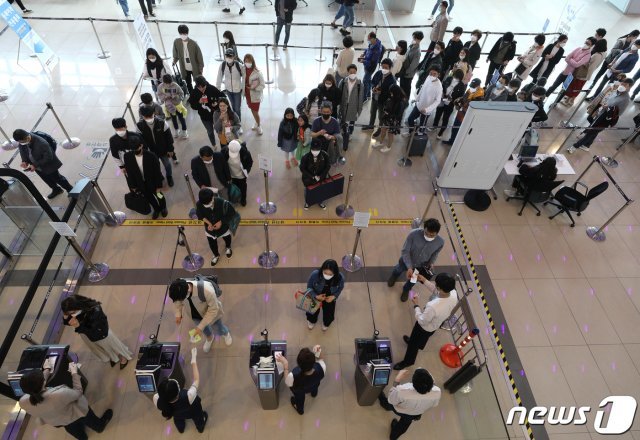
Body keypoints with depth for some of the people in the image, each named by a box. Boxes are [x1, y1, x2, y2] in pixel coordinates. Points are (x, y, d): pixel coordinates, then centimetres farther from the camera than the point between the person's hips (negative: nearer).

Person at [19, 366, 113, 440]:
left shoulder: (23, 402, -33)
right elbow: (78, 392, -25)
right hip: (75, 414, -4)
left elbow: (35, 386, -10)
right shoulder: (59, 395, -48)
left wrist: (47, 370, 2)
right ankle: (100, 426, 63)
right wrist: (74, 373, -15)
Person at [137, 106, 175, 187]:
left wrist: (170, 149, -5)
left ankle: (169, 176, 52)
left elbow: (168, 137, -11)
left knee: (167, 164, 22)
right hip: (150, 152, 1)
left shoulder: (161, 123, -23)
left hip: (163, 150, 0)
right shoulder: (139, 126, -20)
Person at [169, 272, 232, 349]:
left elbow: (213, 309, -30)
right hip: (195, 314, 3)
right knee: (204, 329, 30)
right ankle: (209, 338, 66)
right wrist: (178, 314, -18)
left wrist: (200, 327, -29)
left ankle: (226, 334, 61)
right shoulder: (177, 288, -32)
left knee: (218, 330, 24)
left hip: (212, 311, -3)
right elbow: (177, 300, -6)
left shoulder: (206, 290, -47)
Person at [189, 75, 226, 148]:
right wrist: (199, 102, -27)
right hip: (204, 117, 2)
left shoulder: (212, 88, -20)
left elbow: (222, 96, -10)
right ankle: (213, 145, 44)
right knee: (210, 132, 20)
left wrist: (217, 102, -27)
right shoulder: (194, 93, -15)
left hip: (215, 114, -2)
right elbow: (192, 105, -8)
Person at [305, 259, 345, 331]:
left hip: (330, 298, 1)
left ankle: (326, 323, 48)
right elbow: (309, 287, -15)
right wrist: (316, 296, -28)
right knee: (312, 313, 1)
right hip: (316, 296, -1)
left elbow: (340, 288, -8)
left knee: (329, 317, 7)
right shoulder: (315, 274, -36)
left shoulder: (340, 278, -33)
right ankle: (312, 321, 42)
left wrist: (334, 296, -22)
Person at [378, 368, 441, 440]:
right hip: (416, 414, 3)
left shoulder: (401, 391, -47)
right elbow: (434, 405, -12)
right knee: (405, 422, 36)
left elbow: (391, 401, -23)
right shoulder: (437, 392, -37)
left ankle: (386, 405, 66)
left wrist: (397, 380, -21)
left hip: (398, 410, -2)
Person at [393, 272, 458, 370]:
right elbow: (436, 291, -7)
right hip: (438, 323, 6)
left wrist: (416, 305, -17)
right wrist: (424, 280, -10)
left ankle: (408, 361, 51)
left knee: (413, 343, 24)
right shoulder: (453, 293, -29)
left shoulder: (433, 306, -48)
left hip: (426, 327, -6)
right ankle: (418, 343, 70)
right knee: (424, 337, 39)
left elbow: (422, 321, -28)